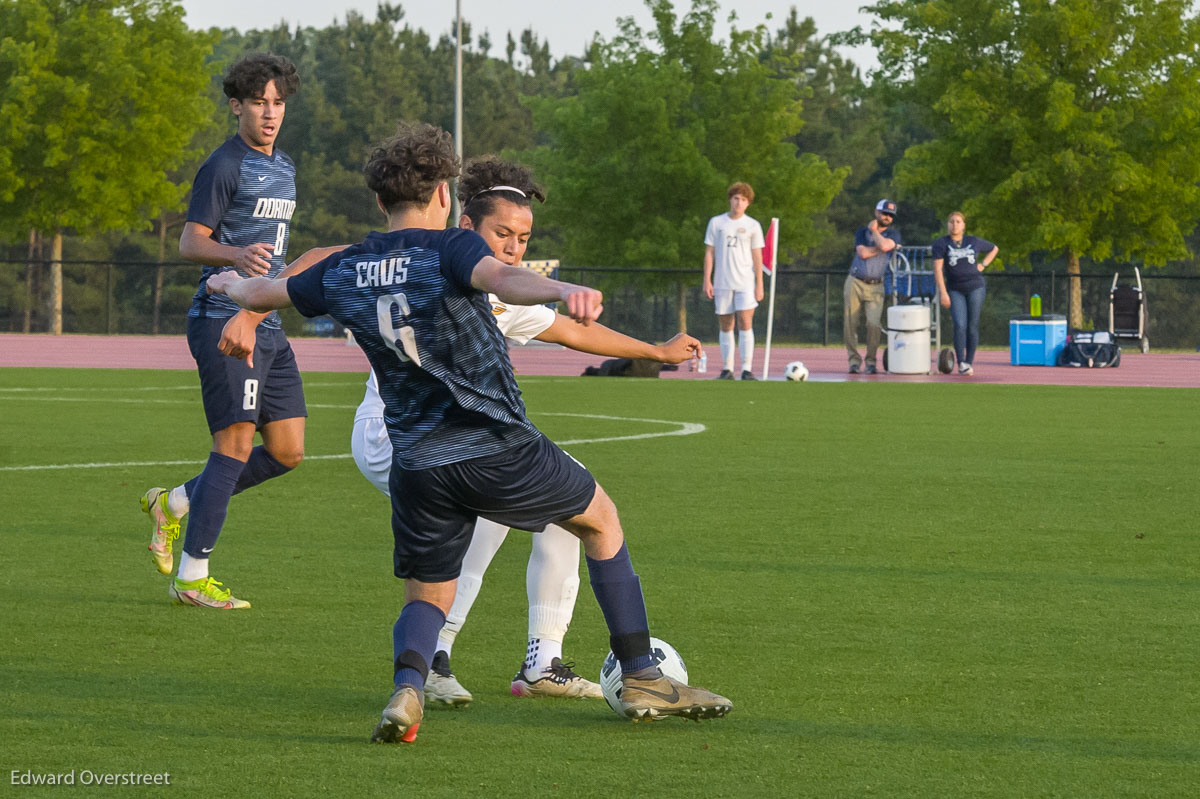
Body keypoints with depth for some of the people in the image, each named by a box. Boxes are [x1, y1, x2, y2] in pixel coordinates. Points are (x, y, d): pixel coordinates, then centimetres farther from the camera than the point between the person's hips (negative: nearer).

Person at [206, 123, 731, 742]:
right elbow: (500, 278, -31)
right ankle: (641, 679, 21)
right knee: (601, 520, 21)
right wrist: (564, 290, -52)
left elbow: (259, 296, 25)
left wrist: (232, 283, 49)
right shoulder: (450, 249, -7)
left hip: (415, 466, 4)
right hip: (500, 449, -4)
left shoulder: (343, 273, 8)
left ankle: (407, 685, -18)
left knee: (427, 597, 17)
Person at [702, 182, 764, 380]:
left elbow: (757, 257, 5)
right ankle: (727, 369, 9)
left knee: (745, 324, -11)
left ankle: (747, 369, -13)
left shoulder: (753, 226, 5)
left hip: (745, 283, -2)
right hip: (722, 283, 2)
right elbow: (709, 253, 8)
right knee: (725, 326, 4)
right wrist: (707, 281, 1)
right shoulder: (716, 223, 7)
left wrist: (760, 285, -1)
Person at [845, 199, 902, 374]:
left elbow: (884, 246, -16)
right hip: (855, 283, 1)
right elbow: (863, 253, -8)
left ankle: (871, 362, -4)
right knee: (850, 324, -3)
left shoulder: (893, 234, 7)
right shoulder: (862, 232, 10)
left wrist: (874, 230, -1)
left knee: (874, 324, -15)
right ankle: (854, 360, 7)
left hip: (876, 287, -1)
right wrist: (886, 248, -6)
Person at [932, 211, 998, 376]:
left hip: (975, 287, 1)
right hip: (955, 290, -1)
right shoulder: (941, 244, -2)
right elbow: (937, 269, -9)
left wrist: (983, 265, 8)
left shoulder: (974, 242, 6)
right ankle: (961, 363, -13)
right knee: (960, 326, -15)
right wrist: (942, 293, -17)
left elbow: (994, 249, 23)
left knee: (972, 326, 0)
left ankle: (969, 362, 9)